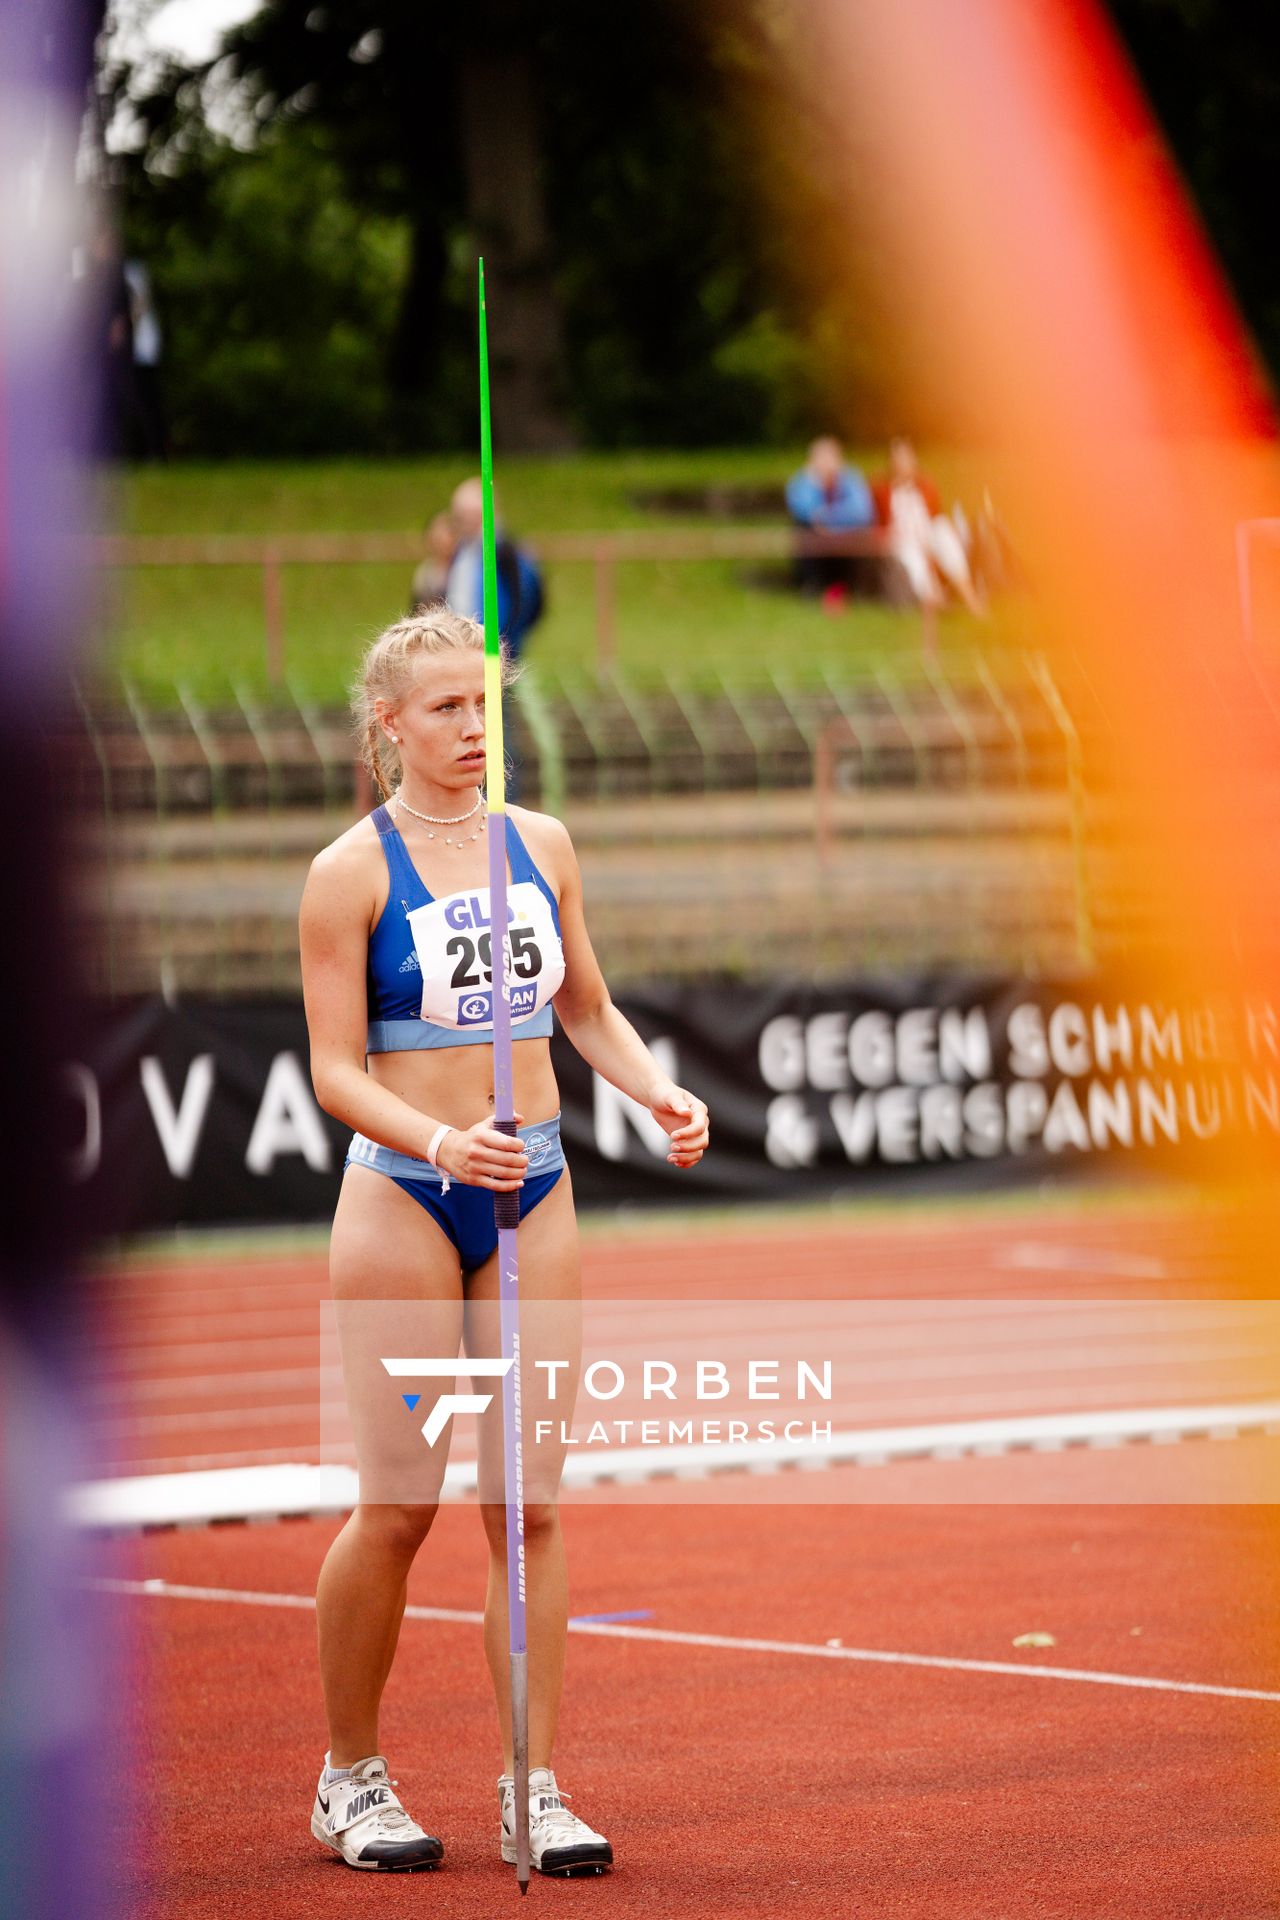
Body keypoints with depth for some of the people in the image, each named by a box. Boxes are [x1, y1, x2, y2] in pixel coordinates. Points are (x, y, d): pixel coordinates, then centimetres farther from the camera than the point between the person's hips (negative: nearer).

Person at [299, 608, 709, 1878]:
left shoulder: (541, 845, 8)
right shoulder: (352, 871, -6)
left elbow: (588, 1011, 17)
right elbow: (334, 1070, -9)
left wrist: (657, 1091, -2)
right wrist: (443, 1141, -25)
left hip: (533, 1196, 4)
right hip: (404, 1197, -4)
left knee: (527, 1499, 2)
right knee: (400, 1507, 0)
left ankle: (533, 1790, 6)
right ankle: (350, 1780, 16)